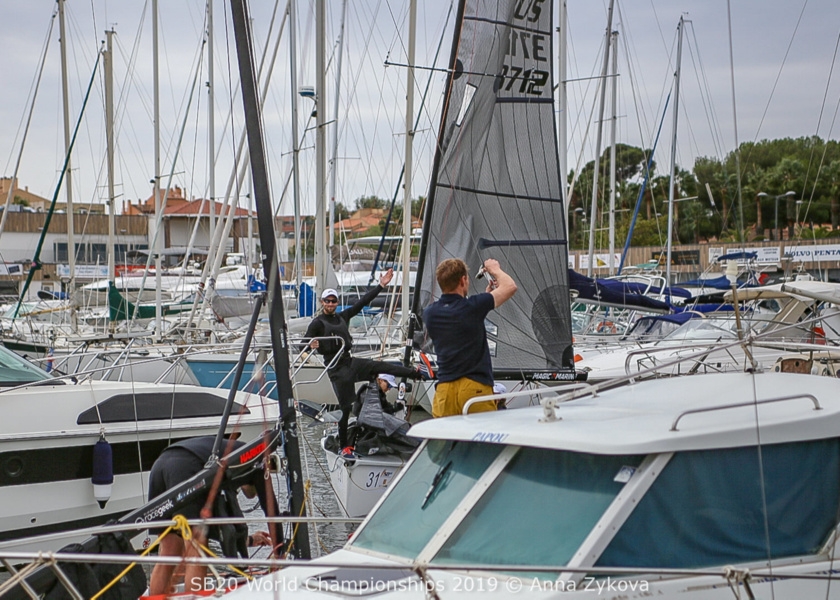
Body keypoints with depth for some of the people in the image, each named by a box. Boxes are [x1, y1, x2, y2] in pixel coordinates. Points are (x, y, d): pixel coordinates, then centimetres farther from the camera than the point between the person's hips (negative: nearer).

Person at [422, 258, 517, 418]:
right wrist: (495, 269, 19)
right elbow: (510, 286, 1)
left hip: (444, 389, 5)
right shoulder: (472, 307, -11)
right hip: (476, 388, -4)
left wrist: (487, 292, 29)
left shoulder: (429, 313, 5)